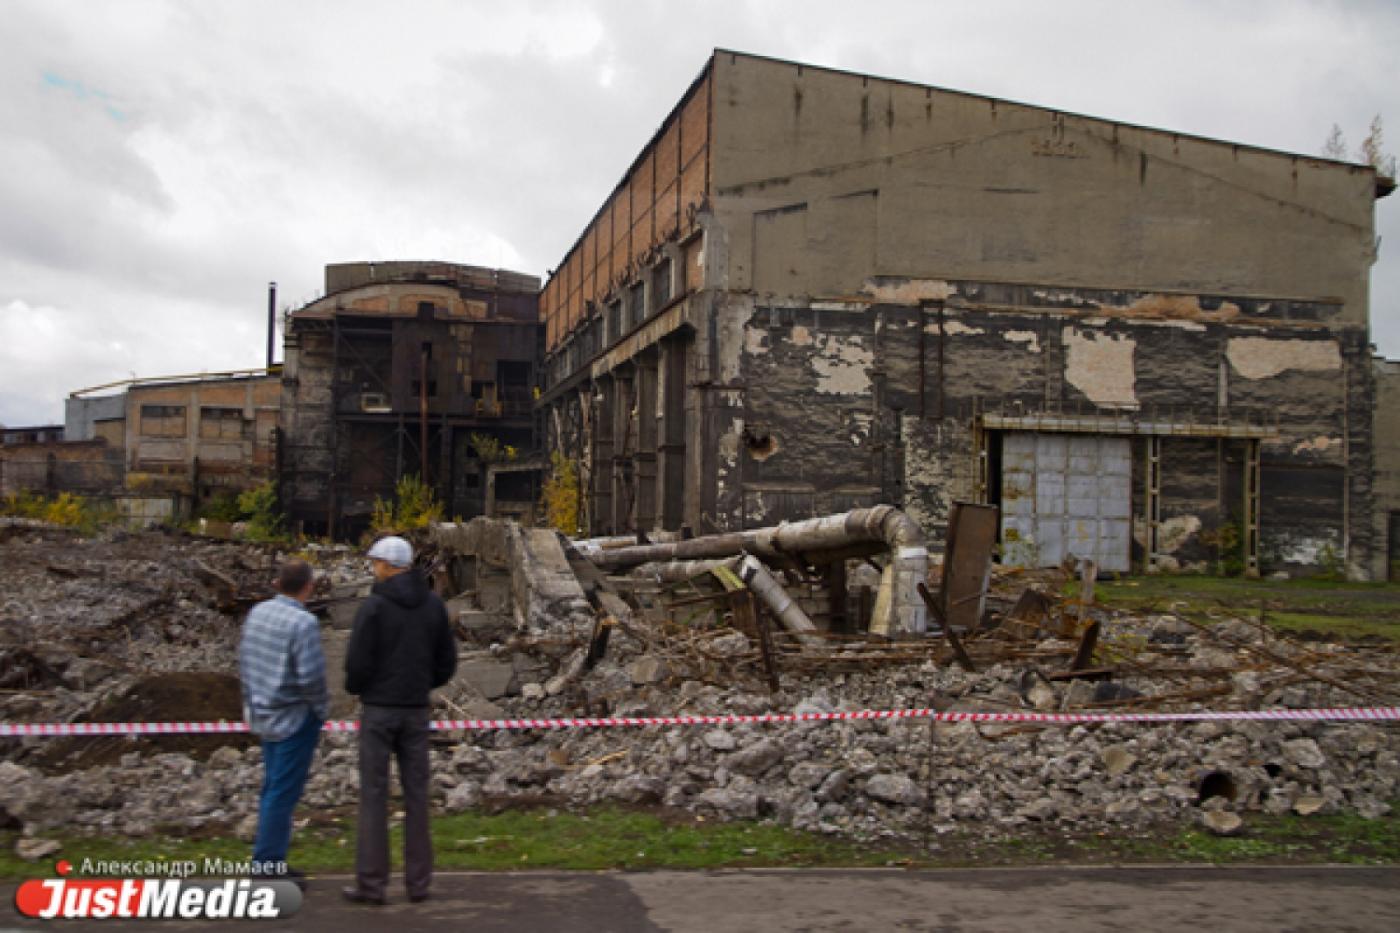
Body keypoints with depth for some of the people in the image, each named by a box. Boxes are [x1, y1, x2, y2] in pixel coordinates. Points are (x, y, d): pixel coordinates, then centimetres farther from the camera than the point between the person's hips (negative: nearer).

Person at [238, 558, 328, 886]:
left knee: (274, 788, 16)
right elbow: (311, 676, -23)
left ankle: (268, 862, 24)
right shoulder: (303, 623, -21)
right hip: (295, 717, -8)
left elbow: (245, 661, 9)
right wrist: (321, 708, -5)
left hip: (265, 714, 8)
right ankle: (269, 867, 6)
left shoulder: (257, 612, 2)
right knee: (284, 793, 0)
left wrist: (252, 702, 19)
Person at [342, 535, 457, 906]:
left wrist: (355, 687, 9)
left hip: (378, 709, -4)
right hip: (416, 710, 4)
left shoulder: (373, 606, -12)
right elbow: (446, 662, 5)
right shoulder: (433, 604, 3)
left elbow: (357, 662, -15)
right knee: (415, 794, 9)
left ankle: (372, 882, 6)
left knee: (373, 794, 3)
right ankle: (418, 881, 11)